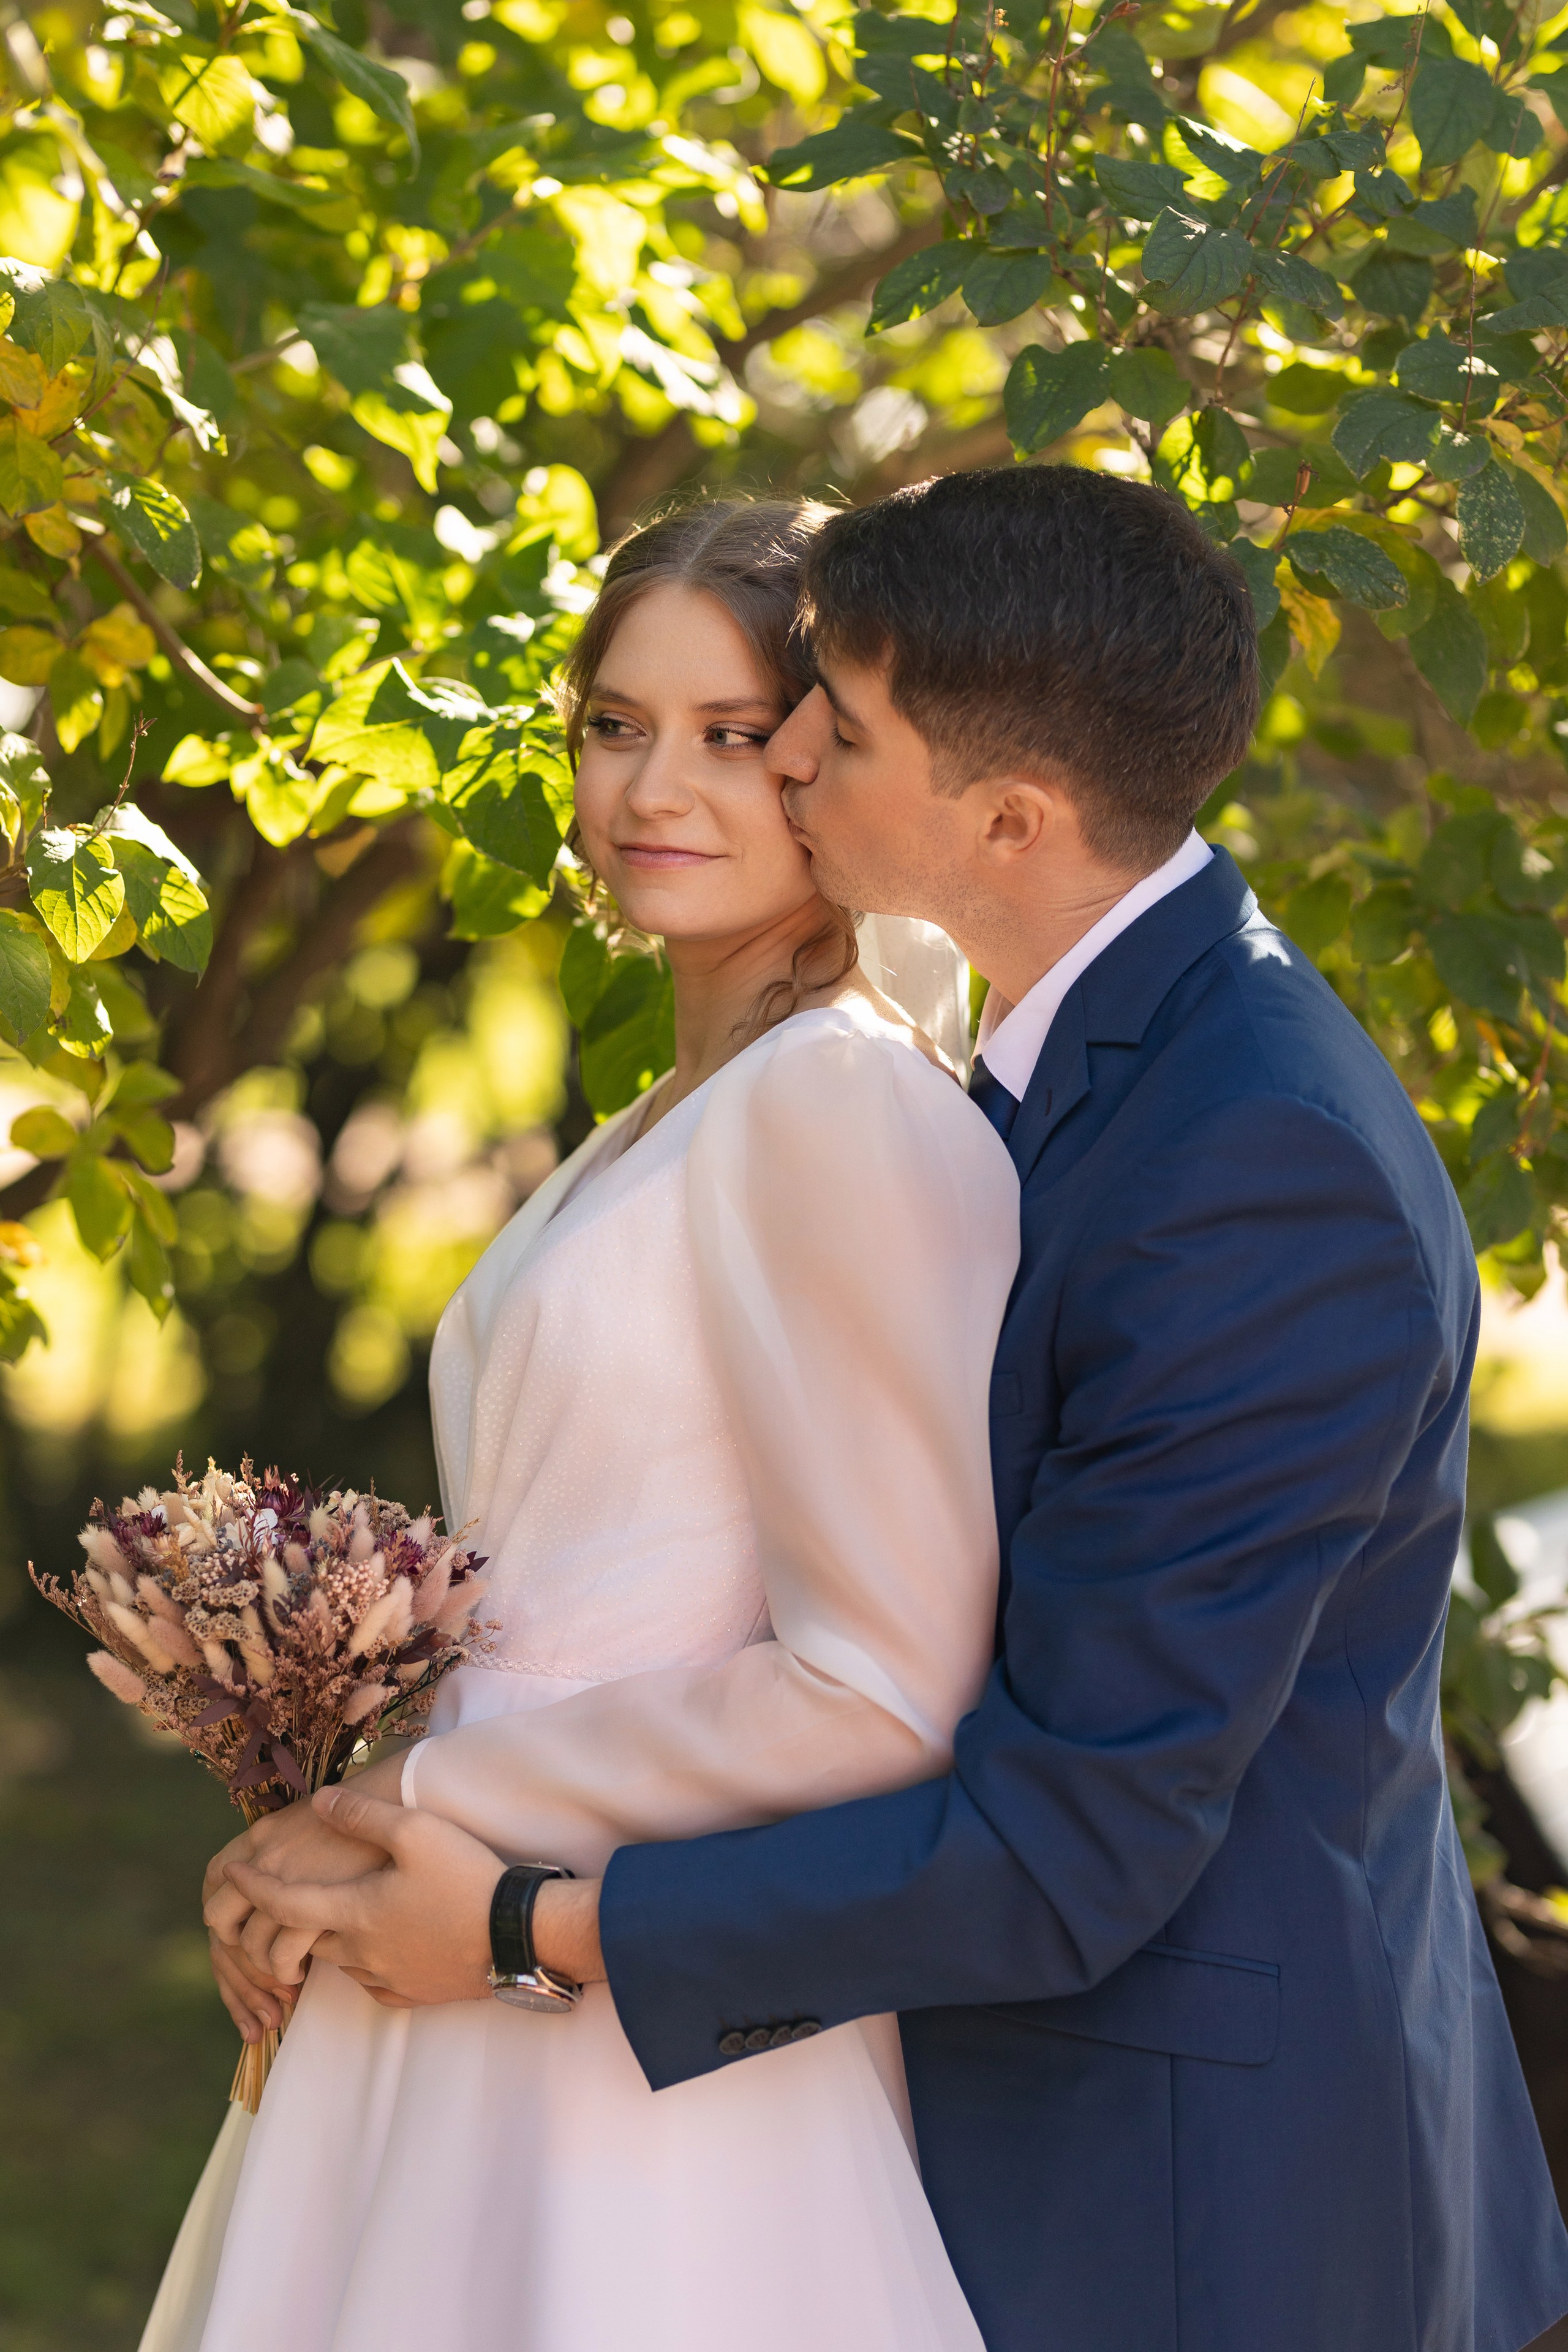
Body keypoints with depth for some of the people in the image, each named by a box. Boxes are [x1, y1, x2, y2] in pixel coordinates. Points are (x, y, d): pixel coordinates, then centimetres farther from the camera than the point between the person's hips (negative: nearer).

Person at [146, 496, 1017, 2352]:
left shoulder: (849, 1102, -15)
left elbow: (882, 1692, -20)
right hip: (477, 2007, 8)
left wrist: (430, 1813, -12)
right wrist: (339, 1856, 4)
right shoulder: (646, 1141, 14)